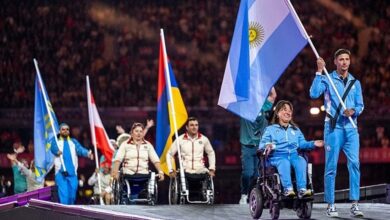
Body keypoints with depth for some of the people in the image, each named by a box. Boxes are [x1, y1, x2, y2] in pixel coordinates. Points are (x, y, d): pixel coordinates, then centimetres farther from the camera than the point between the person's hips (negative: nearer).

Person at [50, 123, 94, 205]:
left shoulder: (73, 142, 17)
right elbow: (53, 148, -10)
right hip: (61, 173, -3)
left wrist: (87, 153, -24)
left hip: (72, 173, 3)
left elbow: (80, 149, -2)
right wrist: (57, 151, -35)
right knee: (64, 195, -14)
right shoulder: (56, 141, 11)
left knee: (72, 196, 2)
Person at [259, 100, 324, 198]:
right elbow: (262, 144, 8)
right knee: (284, 163, -38)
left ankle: (302, 189, -44)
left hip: (293, 154, 3)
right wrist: (267, 145, -16)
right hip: (277, 156, -3)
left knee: (301, 161, -32)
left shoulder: (296, 130, 32)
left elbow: (302, 143, 20)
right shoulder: (270, 129, 20)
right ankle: (288, 189, -52)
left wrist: (313, 144, 2)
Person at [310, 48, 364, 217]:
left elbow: (360, 105, 13)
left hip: (351, 128, 3)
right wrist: (319, 72, -16)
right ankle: (330, 205, 4)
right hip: (333, 127, -3)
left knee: (354, 163, -10)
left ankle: (354, 205, -10)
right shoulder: (328, 79, 3)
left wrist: (354, 111, -10)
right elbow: (314, 94, -13)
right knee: (331, 166, -1)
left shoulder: (355, 83, 15)